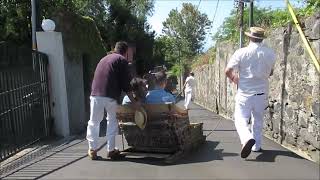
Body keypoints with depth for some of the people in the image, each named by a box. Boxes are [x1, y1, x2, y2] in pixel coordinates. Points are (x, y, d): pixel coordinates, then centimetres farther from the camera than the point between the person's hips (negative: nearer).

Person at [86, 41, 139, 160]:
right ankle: (111, 150, 16)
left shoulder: (104, 59, 26)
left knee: (94, 122, 14)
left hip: (95, 94, 5)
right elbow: (126, 84, 0)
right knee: (112, 121, 13)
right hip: (110, 96, -4)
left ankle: (93, 150, 18)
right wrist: (133, 102, 6)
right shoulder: (122, 60, 6)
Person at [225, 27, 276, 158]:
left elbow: (228, 71, -13)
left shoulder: (241, 52, -10)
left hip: (245, 93, -3)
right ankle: (256, 146, 29)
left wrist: (234, 79, 7)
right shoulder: (270, 53, 1)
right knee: (258, 120, 19)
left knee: (241, 119, 3)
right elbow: (270, 73, 13)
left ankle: (247, 138, -24)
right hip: (262, 92, 4)